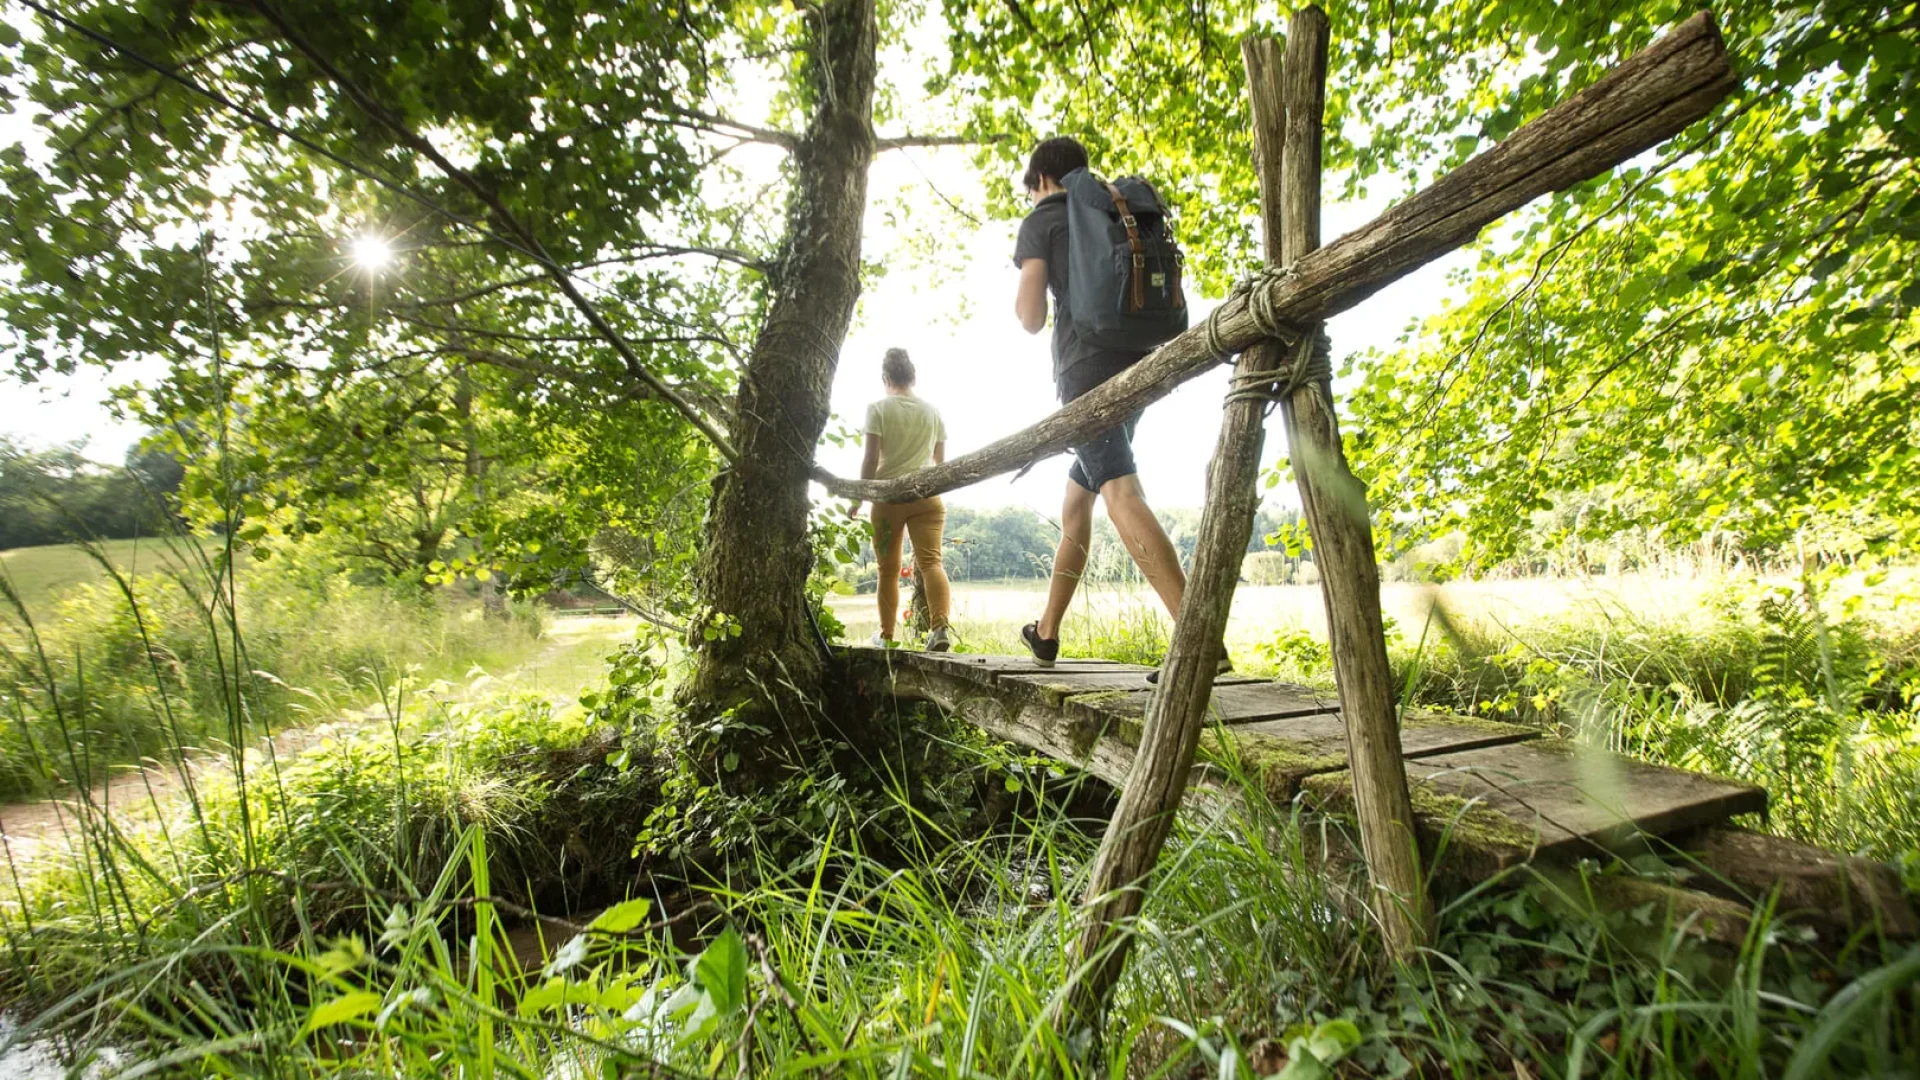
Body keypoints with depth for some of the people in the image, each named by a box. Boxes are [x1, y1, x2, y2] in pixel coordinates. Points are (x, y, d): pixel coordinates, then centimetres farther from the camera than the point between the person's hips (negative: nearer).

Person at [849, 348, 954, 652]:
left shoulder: (878, 408, 0)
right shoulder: (934, 411, 12)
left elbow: (871, 459, -7)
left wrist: (857, 498, 2)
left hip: (888, 495, -2)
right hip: (927, 495, 2)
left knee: (888, 569, 9)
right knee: (931, 561, -7)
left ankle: (886, 635, 19)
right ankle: (940, 626, -28)